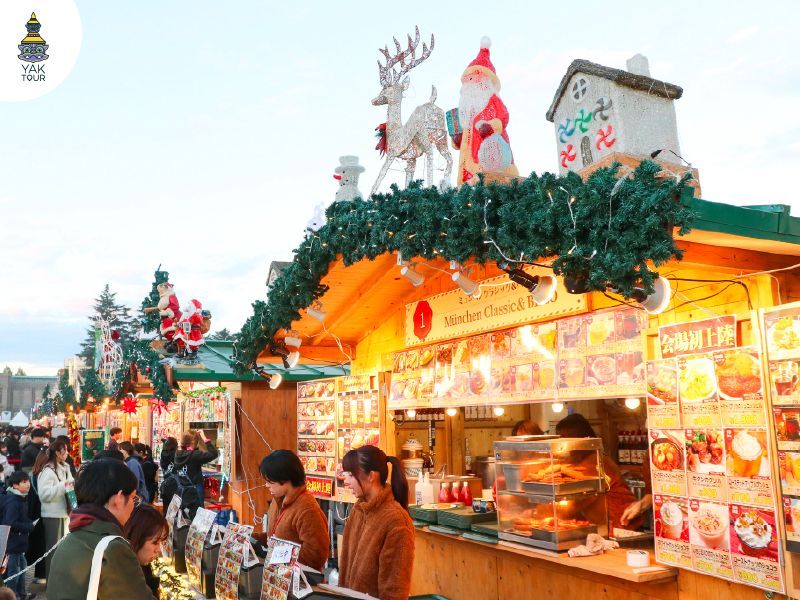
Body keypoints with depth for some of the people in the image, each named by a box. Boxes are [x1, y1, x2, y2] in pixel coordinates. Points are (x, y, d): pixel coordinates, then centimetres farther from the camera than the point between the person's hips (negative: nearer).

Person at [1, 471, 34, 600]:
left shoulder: (20, 499, 8)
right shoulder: (13, 502, -23)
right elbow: (11, 524, -28)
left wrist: (29, 523, 1)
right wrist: (30, 526, -19)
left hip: (18, 542, 10)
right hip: (12, 542, -10)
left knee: (22, 566, 19)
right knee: (14, 569, 1)